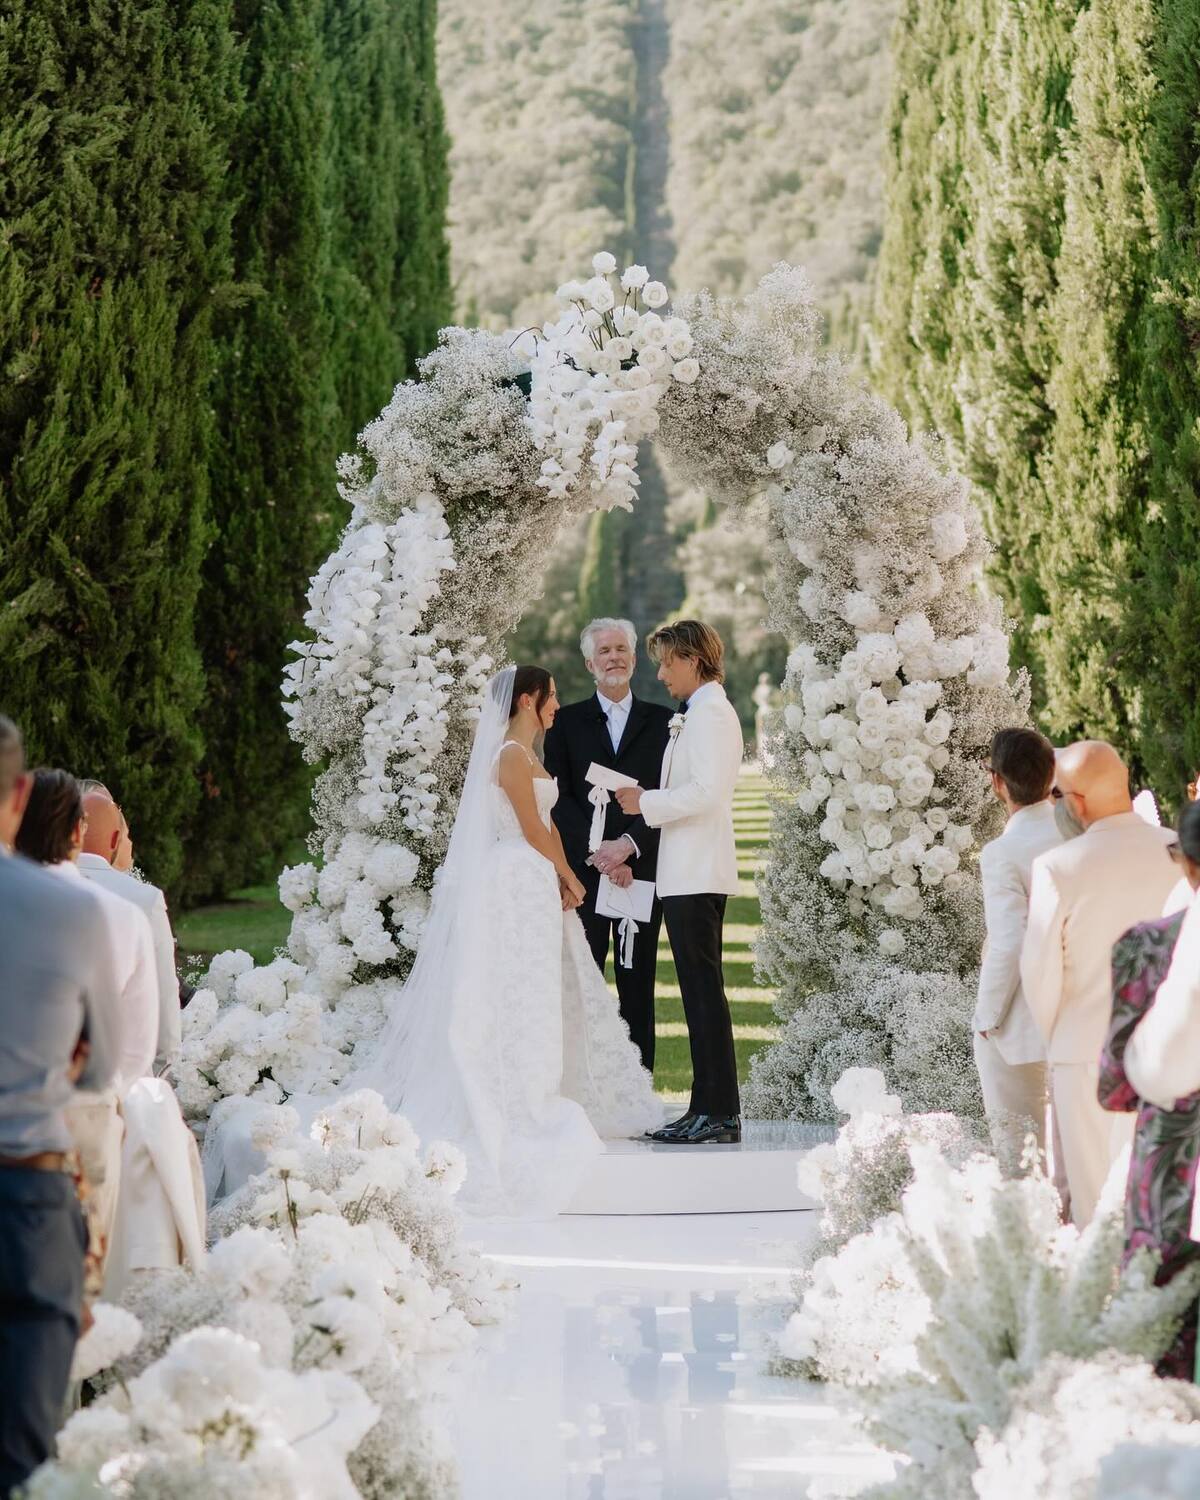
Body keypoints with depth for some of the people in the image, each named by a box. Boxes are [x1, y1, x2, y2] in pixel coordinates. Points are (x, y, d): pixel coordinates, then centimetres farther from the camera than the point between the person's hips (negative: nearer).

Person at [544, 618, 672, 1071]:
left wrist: (628, 846, -12)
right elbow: (560, 799, 1)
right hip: (583, 872, 0)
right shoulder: (567, 722, 9)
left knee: (638, 984, 3)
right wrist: (596, 854, -11)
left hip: (641, 870, 0)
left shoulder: (661, 722, 10)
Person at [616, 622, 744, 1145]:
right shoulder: (704, 712, 20)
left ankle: (720, 1113, -8)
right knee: (700, 990, 10)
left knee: (704, 990, -9)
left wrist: (646, 802, -12)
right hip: (692, 872, 11)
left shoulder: (708, 713, -11)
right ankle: (708, 1108, 13)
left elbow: (706, 790, -21)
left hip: (696, 875, -11)